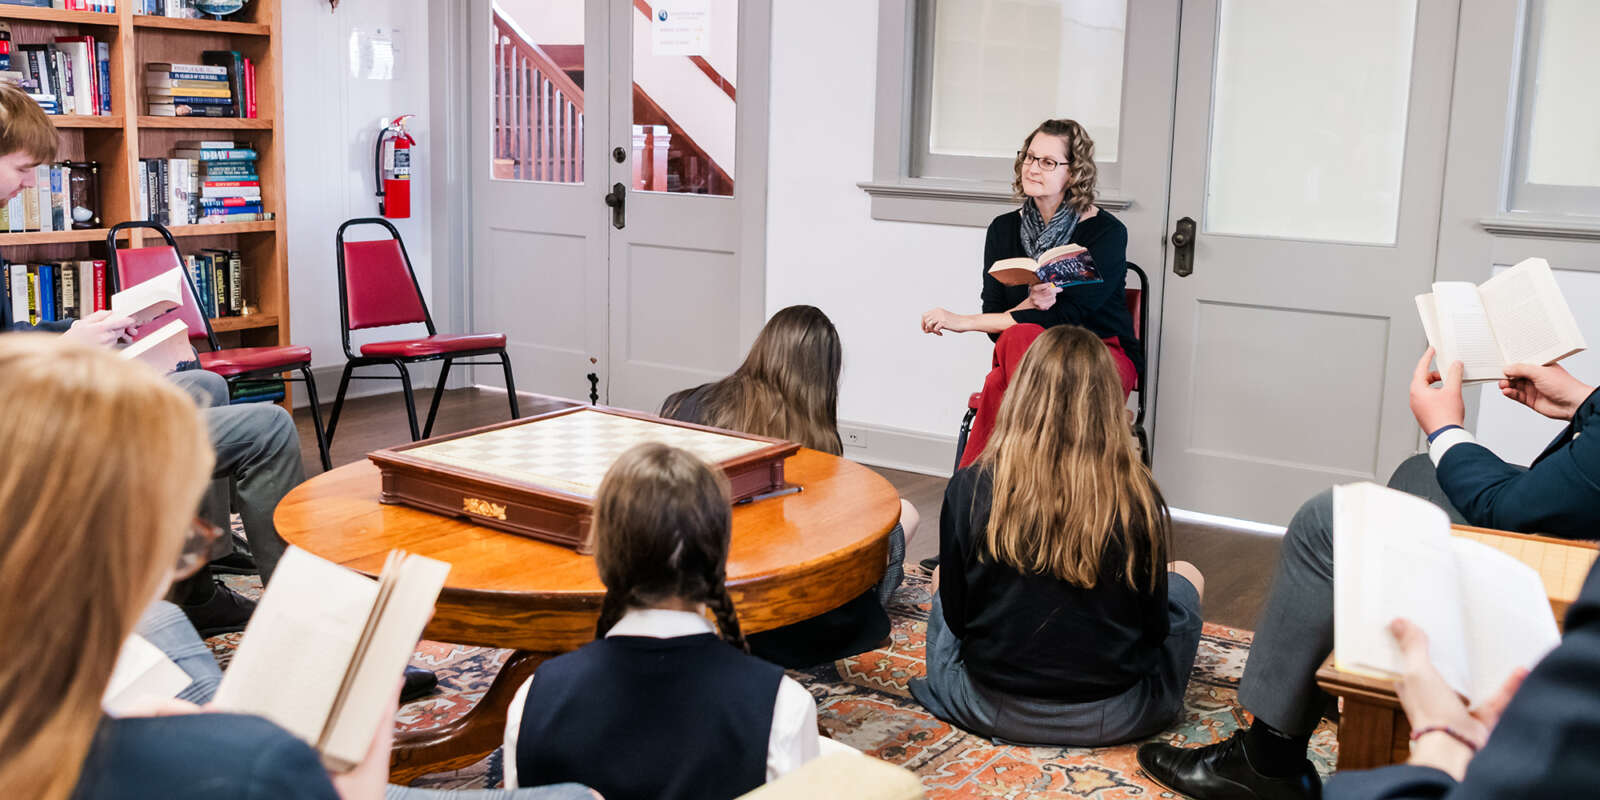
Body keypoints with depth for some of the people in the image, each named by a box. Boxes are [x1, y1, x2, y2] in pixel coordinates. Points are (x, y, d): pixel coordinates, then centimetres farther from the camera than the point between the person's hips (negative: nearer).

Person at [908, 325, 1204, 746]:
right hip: (1111, 717, 0)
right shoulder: (1137, 497, -17)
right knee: (1185, 575, 24)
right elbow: (1154, 628, -6)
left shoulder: (970, 489, -16)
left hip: (992, 710, 0)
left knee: (942, 584, 29)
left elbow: (955, 616, -6)